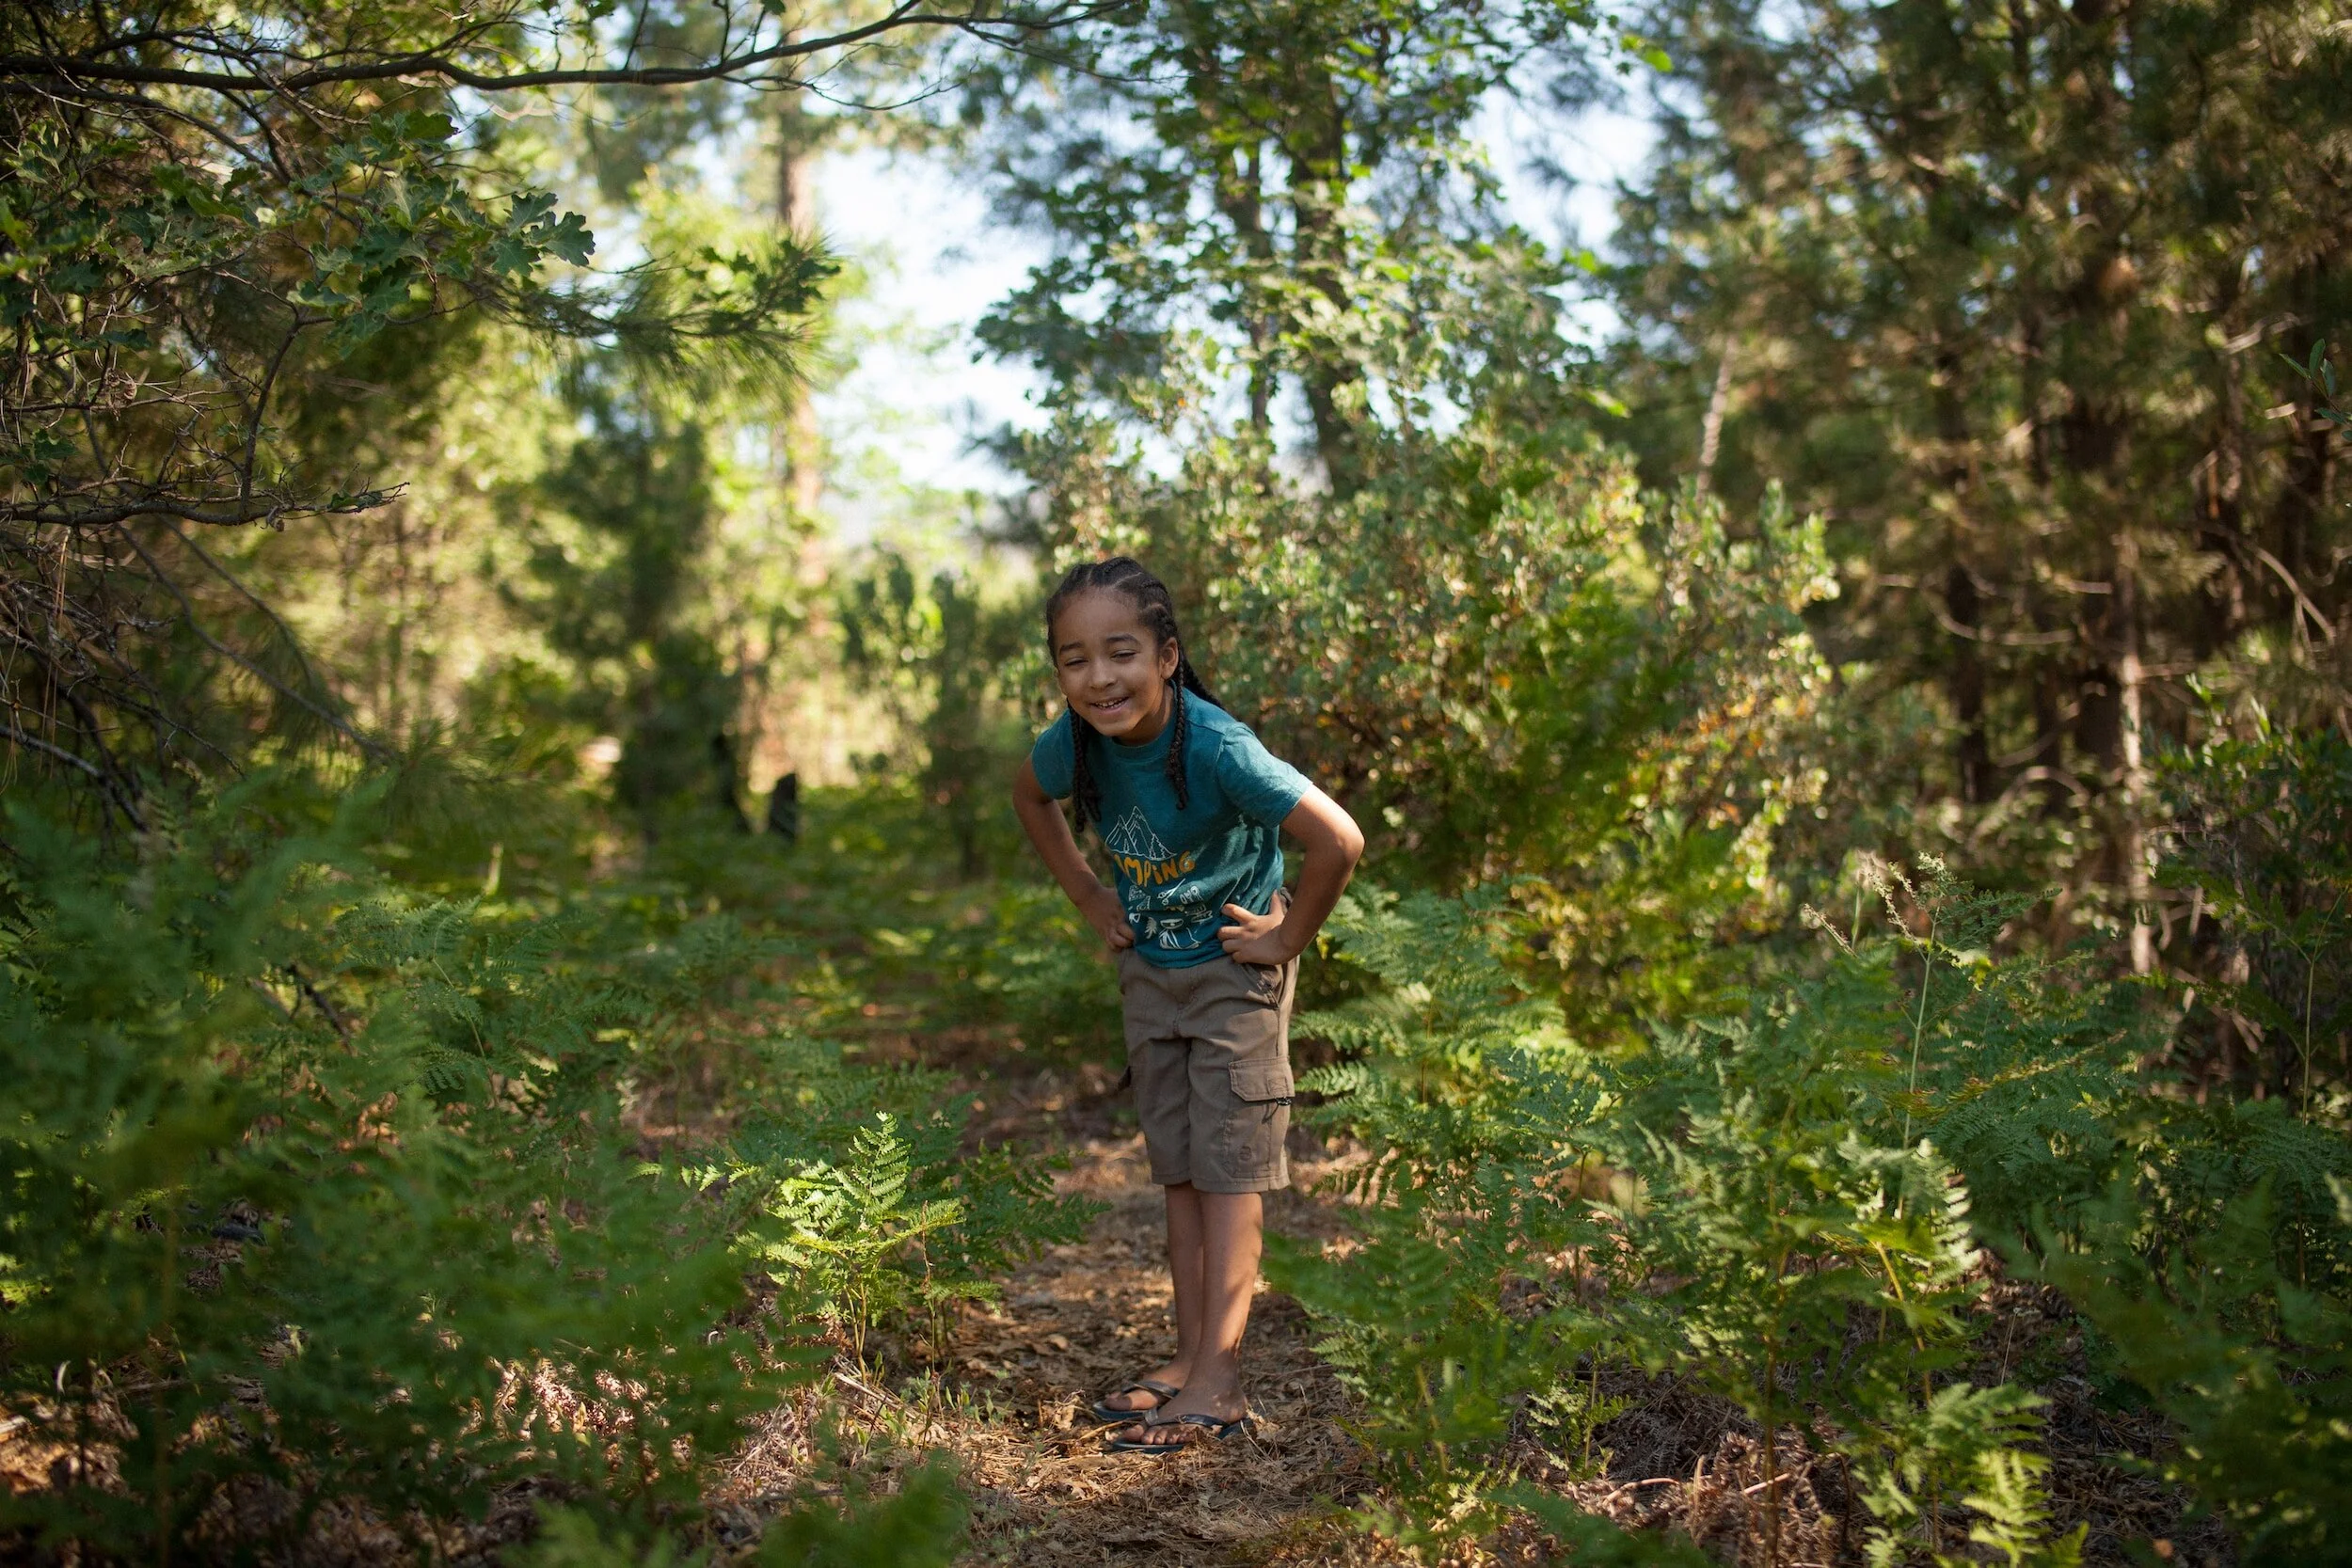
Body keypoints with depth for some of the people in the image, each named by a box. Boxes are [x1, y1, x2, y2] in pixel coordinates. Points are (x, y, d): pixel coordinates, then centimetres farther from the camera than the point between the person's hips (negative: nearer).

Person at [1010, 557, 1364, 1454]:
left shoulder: (1216, 748, -33)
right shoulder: (1076, 743, -16)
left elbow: (1339, 841, -35)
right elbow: (1029, 796, 9)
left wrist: (1288, 938, -21)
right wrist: (1089, 899, 4)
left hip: (1232, 968, -6)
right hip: (1149, 967, 6)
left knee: (1230, 1164, -4)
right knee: (1178, 1168, 11)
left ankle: (1218, 1382, -3)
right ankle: (1191, 1356, 20)